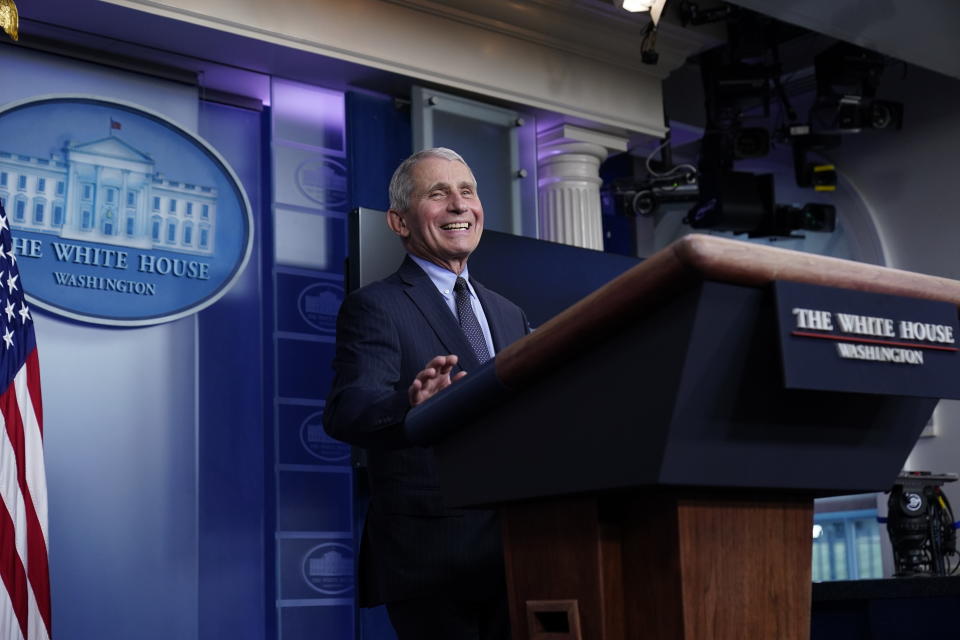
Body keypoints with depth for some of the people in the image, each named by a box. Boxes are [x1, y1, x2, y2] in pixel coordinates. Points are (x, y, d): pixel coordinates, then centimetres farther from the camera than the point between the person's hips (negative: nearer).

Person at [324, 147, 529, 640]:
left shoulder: (510, 316, 17)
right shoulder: (374, 306, -4)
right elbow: (346, 411, -20)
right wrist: (410, 406, -40)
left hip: (517, 549, 6)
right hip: (431, 556, -6)